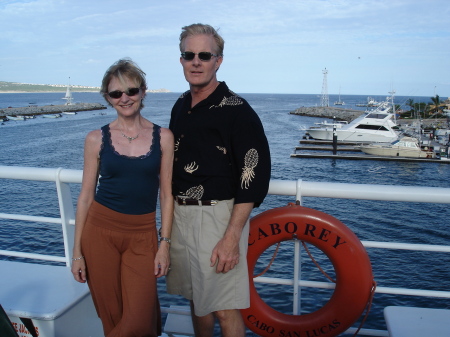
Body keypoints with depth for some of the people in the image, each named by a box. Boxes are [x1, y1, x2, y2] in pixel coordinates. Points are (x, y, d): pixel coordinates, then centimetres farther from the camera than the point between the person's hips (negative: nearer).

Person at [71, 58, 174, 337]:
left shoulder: (163, 137, 0)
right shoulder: (97, 139, 0)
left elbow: (166, 193, 1)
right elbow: (86, 195, 3)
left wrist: (165, 244, -3)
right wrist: (77, 251, 2)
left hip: (143, 234, 0)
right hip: (100, 230, 0)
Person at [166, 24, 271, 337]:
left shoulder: (237, 110, -12)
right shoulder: (180, 106, 10)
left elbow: (253, 177, -16)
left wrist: (231, 237, -21)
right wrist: (170, 214, 15)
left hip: (217, 215, -7)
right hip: (180, 213, 7)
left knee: (224, 308, 0)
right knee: (196, 296, 20)